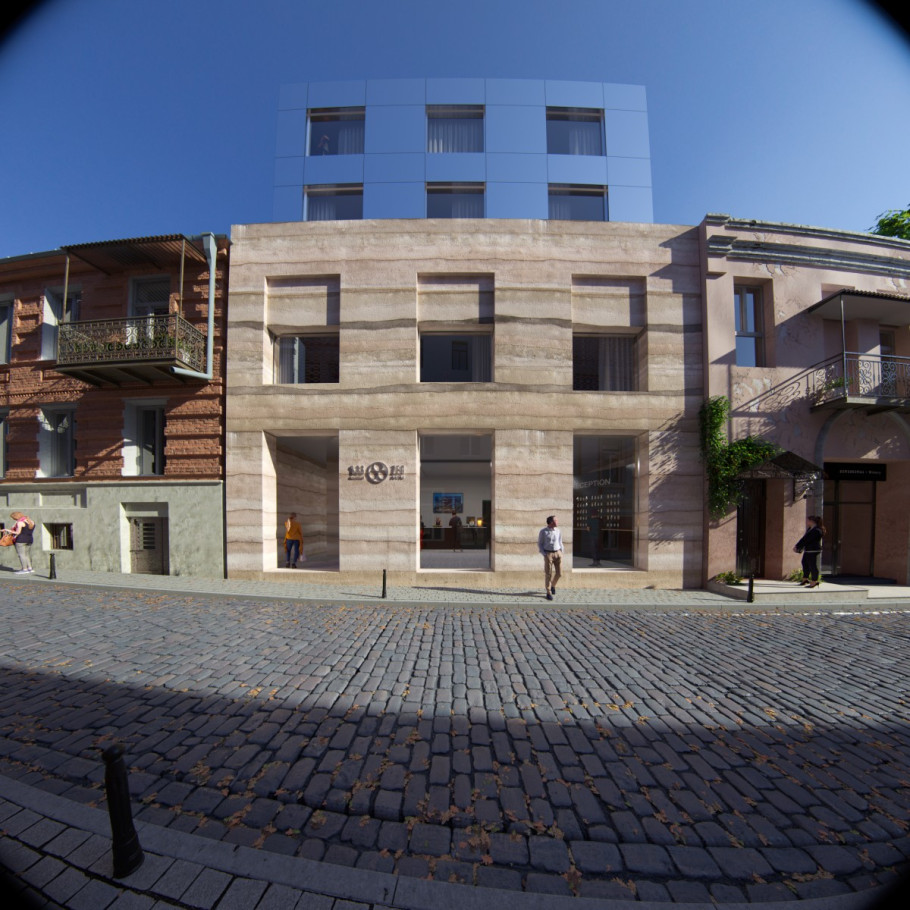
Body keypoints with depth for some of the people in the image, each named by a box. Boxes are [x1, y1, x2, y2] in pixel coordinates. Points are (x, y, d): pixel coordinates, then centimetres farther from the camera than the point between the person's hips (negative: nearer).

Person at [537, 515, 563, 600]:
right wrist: (544, 555, -11)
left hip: (557, 553, 4)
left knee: (559, 573, 2)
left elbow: (560, 543, 15)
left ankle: (553, 585, 31)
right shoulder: (543, 531, -8)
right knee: (548, 574, -5)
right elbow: (540, 544, -2)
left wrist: (561, 554, 5)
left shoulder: (558, 531, 5)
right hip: (548, 554, -4)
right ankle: (549, 593, 8)